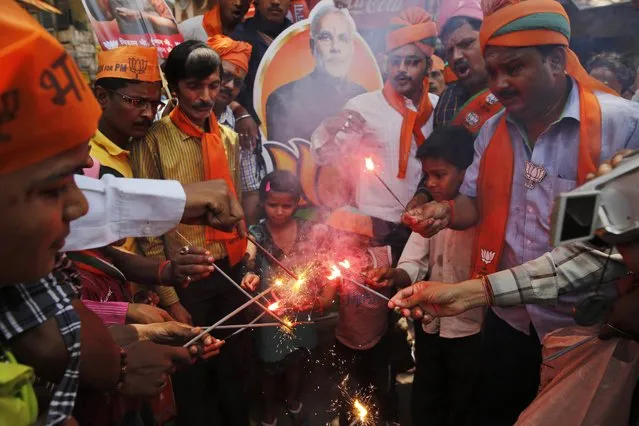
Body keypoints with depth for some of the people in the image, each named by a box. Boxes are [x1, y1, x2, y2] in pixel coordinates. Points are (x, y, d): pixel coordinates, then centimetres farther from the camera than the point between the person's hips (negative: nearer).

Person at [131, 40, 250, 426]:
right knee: (192, 377, 14)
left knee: (234, 372, 19)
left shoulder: (229, 138, 6)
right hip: (185, 280, -4)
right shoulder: (154, 141, -11)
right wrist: (169, 298, -9)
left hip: (231, 274, 5)